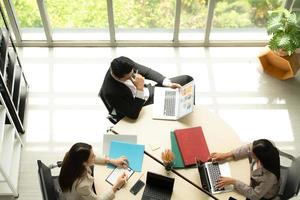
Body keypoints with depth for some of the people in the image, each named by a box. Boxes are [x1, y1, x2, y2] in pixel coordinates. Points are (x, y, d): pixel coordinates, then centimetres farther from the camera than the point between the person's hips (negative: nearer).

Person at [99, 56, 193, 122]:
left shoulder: (124, 64, -23)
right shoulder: (111, 92, -38)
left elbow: (147, 71, -10)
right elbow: (133, 114, -34)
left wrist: (169, 83, -21)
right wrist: (139, 89, -42)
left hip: (149, 91, 6)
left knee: (187, 79, 4)